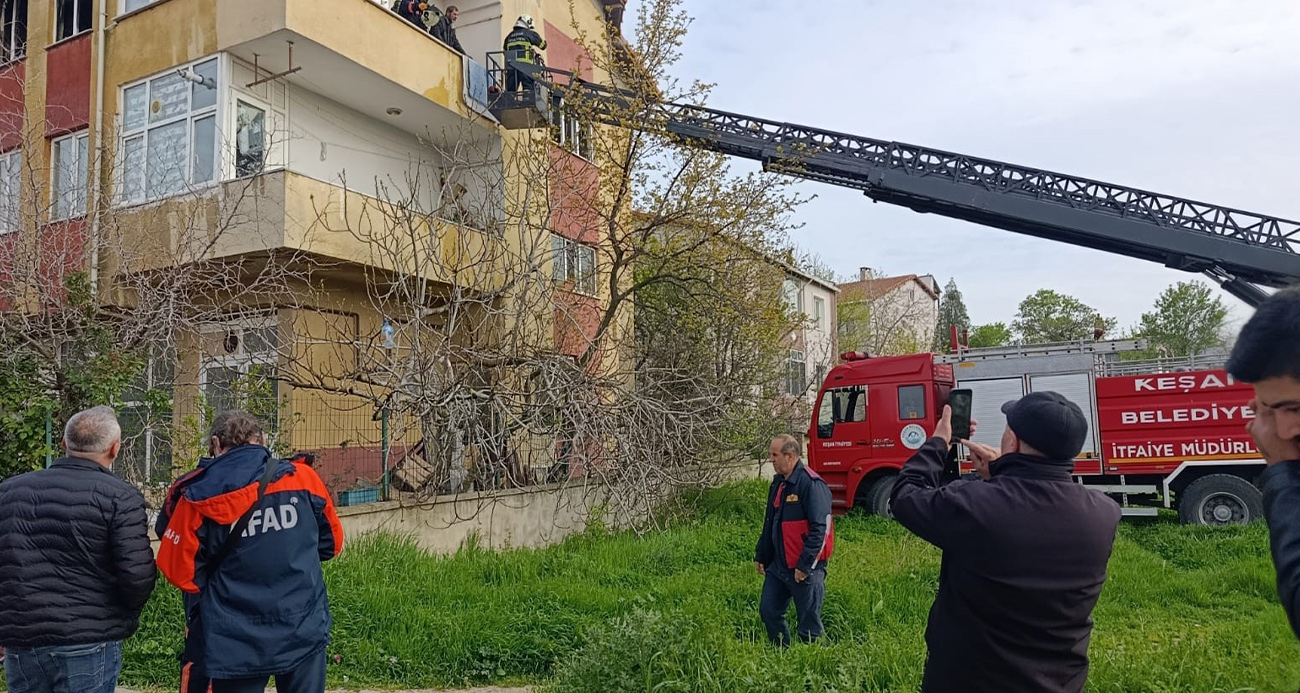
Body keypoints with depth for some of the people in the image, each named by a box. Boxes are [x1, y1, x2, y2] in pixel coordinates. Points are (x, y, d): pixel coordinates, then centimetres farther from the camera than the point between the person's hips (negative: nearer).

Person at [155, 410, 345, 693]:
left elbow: (178, 570, -3)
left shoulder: (198, 497, -10)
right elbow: (332, 542, 8)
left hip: (237, 643, -1)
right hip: (304, 632, 1)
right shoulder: (302, 477, -6)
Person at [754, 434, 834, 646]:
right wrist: (761, 556, 20)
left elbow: (819, 529, -21)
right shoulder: (778, 483, 11)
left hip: (805, 570, -9)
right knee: (768, 612, 12)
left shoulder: (811, 484, -17)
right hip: (778, 565, 9)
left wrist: (805, 565, -22)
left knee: (809, 623, 2)